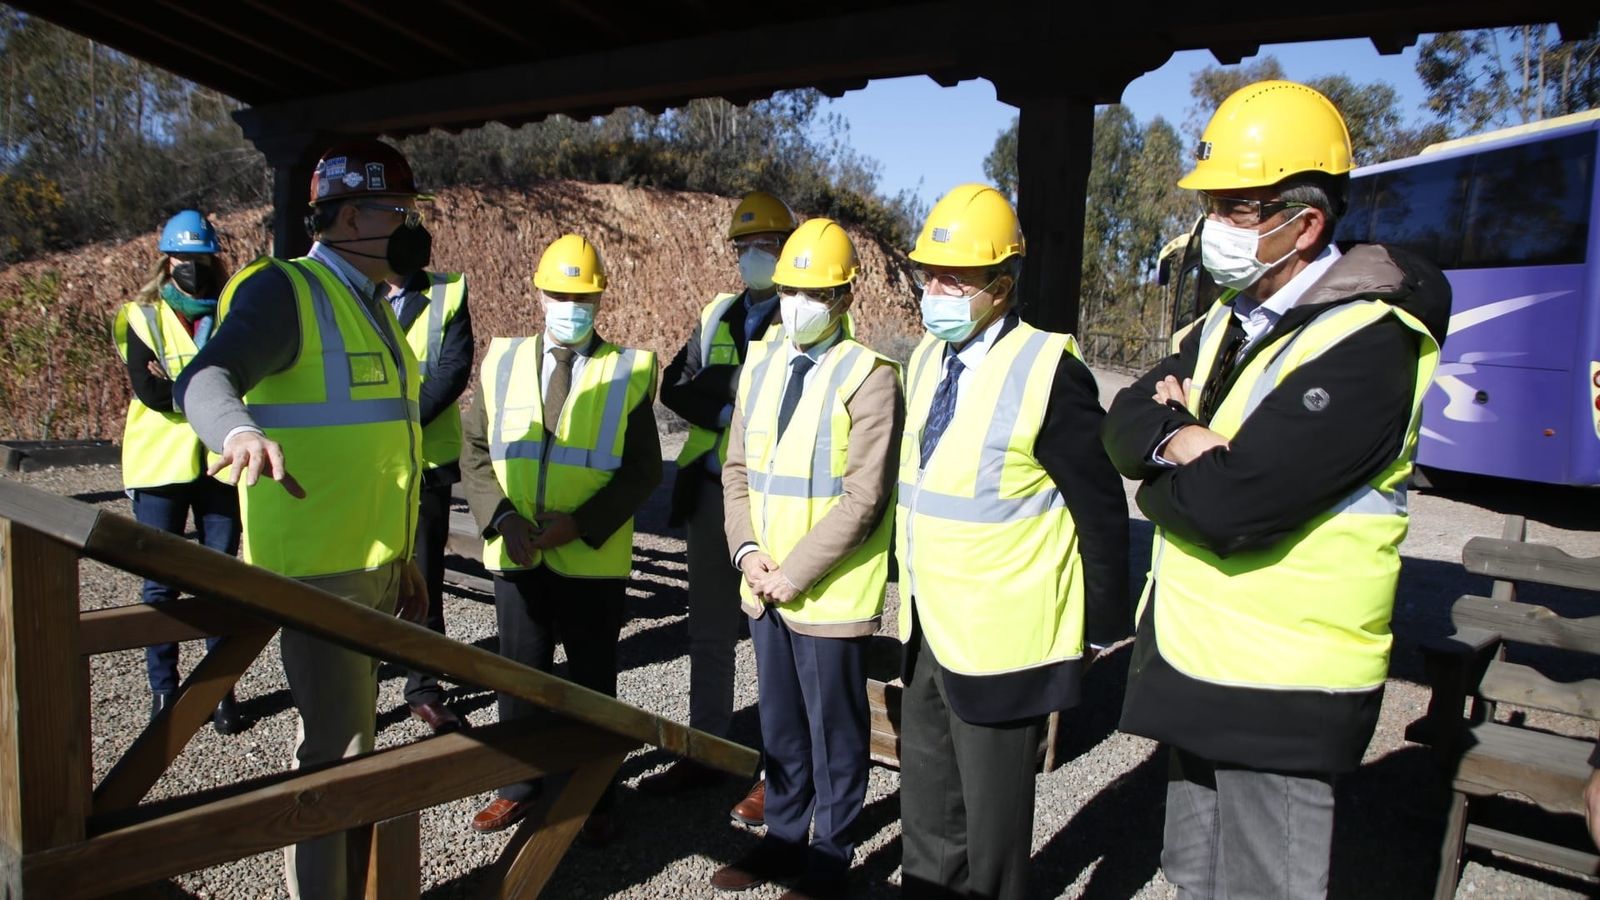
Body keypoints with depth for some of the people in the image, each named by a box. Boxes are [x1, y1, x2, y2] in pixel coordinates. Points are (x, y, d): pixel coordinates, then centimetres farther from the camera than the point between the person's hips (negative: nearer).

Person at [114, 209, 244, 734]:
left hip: (220, 464, 1)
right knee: (161, 582, 5)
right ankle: (163, 690, 16)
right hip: (160, 466, -1)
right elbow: (148, 389, -11)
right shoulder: (141, 316, 4)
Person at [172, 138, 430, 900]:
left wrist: (404, 556, 20)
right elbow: (204, 378, -29)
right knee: (335, 747, -4)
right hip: (318, 567, -9)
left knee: (356, 733, 19)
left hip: (373, 564, 9)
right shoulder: (288, 290, -12)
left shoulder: (371, 306, 15)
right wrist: (241, 431, -52)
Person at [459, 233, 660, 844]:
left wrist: (580, 524, -17)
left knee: (592, 682, 11)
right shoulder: (503, 362, 6)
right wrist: (503, 517, -11)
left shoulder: (627, 372, -3)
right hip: (515, 556, 3)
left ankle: (596, 797, 27)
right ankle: (520, 785, 33)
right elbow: (475, 451, 6)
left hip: (592, 560, -2)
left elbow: (643, 470, -6)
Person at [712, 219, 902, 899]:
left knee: (834, 735, 9)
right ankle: (784, 838, 38)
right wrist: (747, 550, -4)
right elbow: (737, 467, 10)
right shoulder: (759, 364, 8)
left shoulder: (869, 377, -13)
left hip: (829, 594, -6)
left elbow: (863, 498, -17)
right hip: (763, 588, 6)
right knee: (780, 725, 20)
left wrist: (794, 574, -16)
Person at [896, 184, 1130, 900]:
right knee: (926, 804, 22)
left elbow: (1102, 509, -13)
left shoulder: (1048, 370, -18)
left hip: (999, 642, -7)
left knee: (991, 815, 11)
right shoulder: (927, 359, 6)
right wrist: (912, 591, 15)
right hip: (926, 629, 7)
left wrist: (1105, 627, -6)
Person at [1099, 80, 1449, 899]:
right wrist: (1178, 439, -20)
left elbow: (1232, 507, -29)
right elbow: (1127, 420, 2)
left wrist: (1157, 481, -8)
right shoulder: (1231, 322, 9)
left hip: (1280, 686, -8)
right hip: (1194, 662, 9)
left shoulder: (1364, 344, -21)